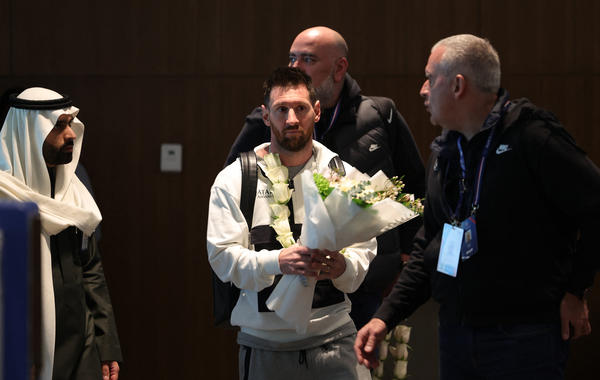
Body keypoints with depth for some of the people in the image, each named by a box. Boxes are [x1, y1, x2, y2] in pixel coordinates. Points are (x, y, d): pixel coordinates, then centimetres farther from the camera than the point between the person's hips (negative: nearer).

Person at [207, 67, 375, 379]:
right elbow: (222, 255, -7)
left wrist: (342, 267, -19)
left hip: (333, 337, 1)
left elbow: (364, 249, 4)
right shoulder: (233, 180, 2)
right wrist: (277, 261, -24)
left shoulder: (344, 175, 8)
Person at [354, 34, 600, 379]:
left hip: (524, 339, -7)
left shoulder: (531, 137, -12)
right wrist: (386, 316, 9)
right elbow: (428, 248, 18)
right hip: (455, 334, 7)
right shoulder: (444, 153, 13)